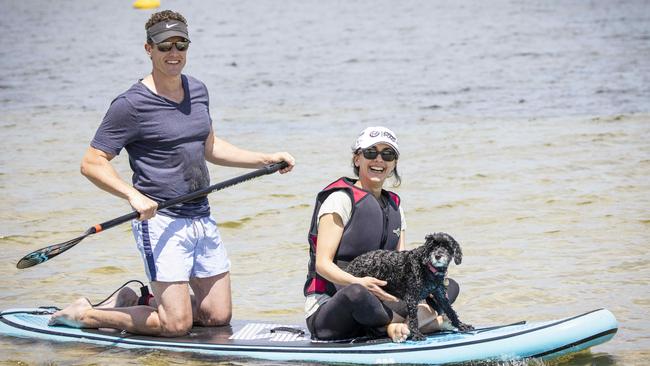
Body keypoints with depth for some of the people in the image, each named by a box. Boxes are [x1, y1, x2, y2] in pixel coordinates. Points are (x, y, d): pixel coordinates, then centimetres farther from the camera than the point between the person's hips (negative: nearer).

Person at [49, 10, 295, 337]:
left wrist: (266, 160, 21)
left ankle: (135, 302, 26)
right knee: (177, 324, -12)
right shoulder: (132, 104, -12)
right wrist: (133, 195, -27)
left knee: (218, 316, 9)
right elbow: (92, 163, -13)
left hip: (202, 219, 8)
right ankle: (86, 315, 6)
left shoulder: (197, 91, 11)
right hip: (161, 221, -8)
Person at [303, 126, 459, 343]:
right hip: (325, 311, -8)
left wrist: (419, 301, -12)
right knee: (356, 294, -42)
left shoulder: (394, 207, 15)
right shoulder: (341, 199, -7)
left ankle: (391, 325, -25)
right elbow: (322, 263, -15)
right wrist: (358, 282, -34)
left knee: (449, 286, -1)